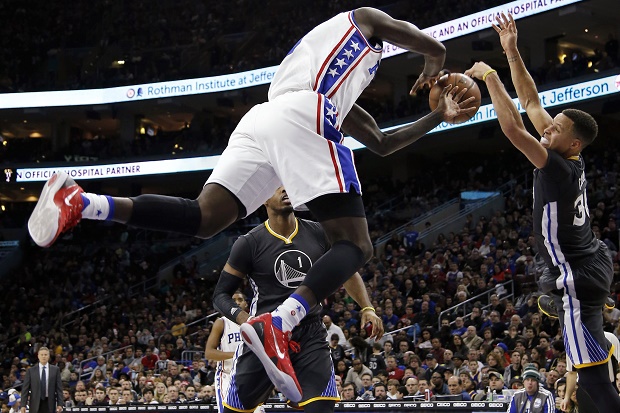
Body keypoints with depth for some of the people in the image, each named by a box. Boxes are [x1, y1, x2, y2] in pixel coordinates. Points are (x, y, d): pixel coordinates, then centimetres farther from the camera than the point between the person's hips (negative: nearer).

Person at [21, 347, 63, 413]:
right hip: (35, 404, 0)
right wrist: (23, 405, -4)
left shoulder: (55, 370, 6)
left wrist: (60, 404, -4)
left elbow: (59, 388, 4)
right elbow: (25, 388, 3)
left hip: (49, 404, 0)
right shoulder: (31, 370, 4)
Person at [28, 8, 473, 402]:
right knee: (355, 245, -9)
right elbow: (434, 47, 20)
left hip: (258, 121, 8)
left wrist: (439, 117, 54)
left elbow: (381, 144, 45)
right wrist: (433, 69, 43)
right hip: (302, 117, -8)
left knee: (203, 218, -2)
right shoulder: (365, 18, 27)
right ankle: (278, 326, -35)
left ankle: (79, 202, -21)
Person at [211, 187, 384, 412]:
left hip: (310, 335, 2)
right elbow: (221, 294, -1)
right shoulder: (249, 243, -6)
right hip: (264, 336, -2)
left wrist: (367, 308, 2)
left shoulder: (318, 234, 3)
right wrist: (248, 321, -20)